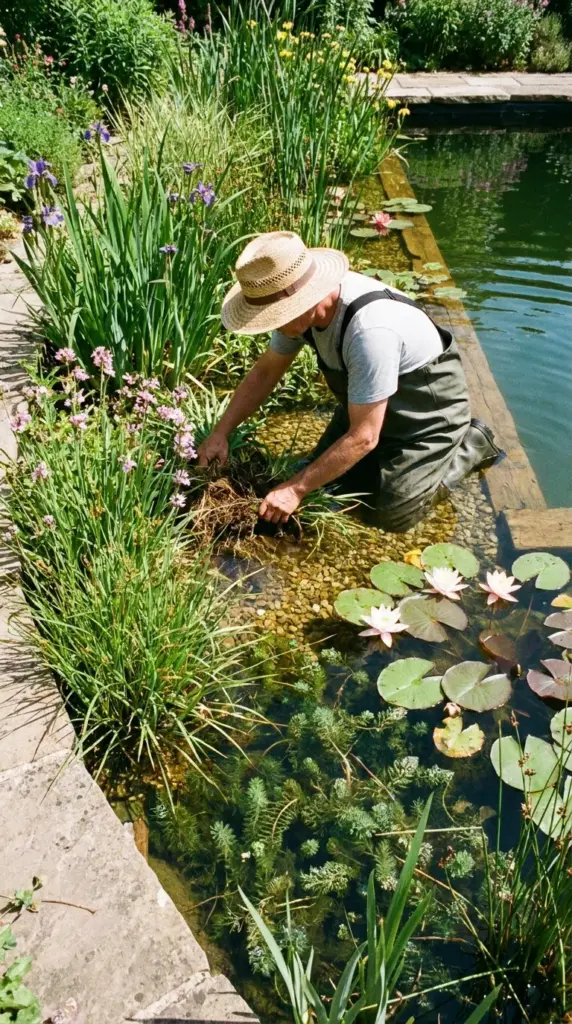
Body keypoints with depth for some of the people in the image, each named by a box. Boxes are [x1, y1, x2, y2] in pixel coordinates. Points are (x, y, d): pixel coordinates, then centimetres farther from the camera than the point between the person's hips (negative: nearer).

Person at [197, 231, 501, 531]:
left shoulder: (370, 329, -42)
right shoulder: (301, 303, -18)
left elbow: (363, 437, -34)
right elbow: (264, 372, -1)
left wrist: (296, 489, -27)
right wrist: (220, 433, -9)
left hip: (430, 406, -7)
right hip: (367, 400, 7)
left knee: (392, 513, -9)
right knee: (330, 478, 7)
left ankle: (471, 444, 12)